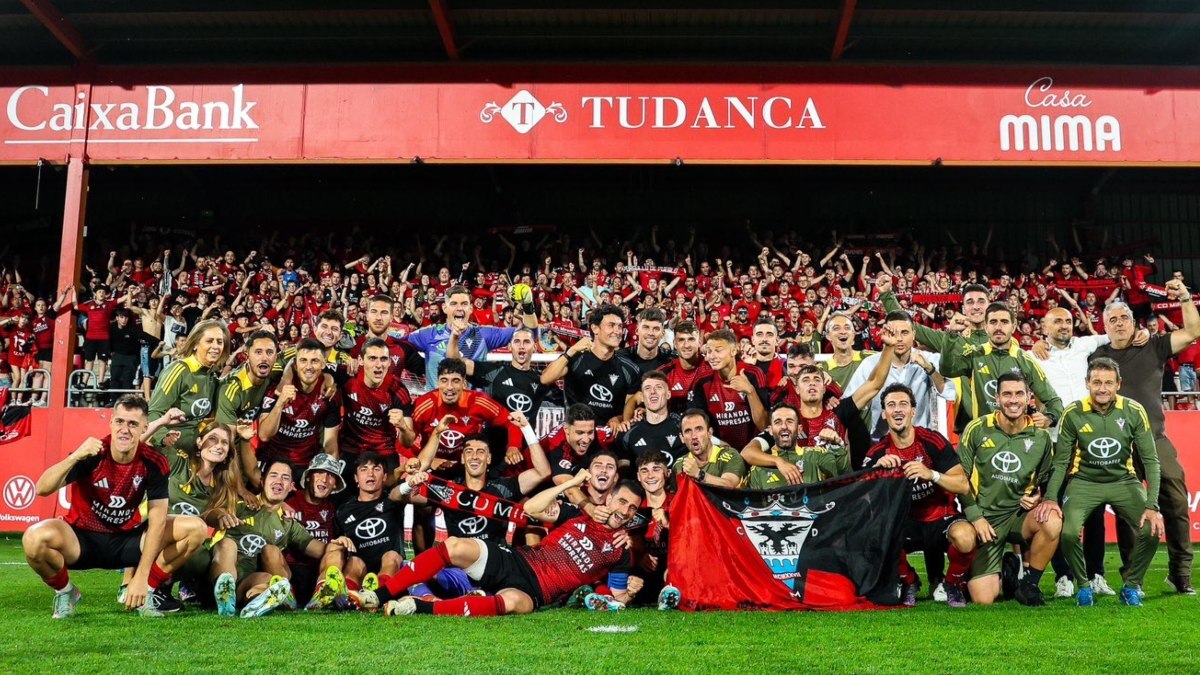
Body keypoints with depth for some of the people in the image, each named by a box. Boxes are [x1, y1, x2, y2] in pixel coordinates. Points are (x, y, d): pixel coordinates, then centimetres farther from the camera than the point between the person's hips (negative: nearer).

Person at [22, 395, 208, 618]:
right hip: (82, 540, -1)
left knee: (196, 528, -17)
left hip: (128, 540, 2)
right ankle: (64, 592, -2)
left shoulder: (154, 463, -14)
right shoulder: (92, 455, -18)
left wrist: (141, 576, -26)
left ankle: (148, 590, 0)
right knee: (35, 538, -34)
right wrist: (75, 456, -42)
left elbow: (156, 520, -18)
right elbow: (42, 489, -27)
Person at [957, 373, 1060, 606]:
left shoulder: (1040, 436, 2)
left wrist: (1039, 497, -6)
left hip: (1018, 516, 3)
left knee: (1053, 523, -33)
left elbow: (1046, 480, 16)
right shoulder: (977, 429, -5)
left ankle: (1028, 585, -9)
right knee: (983, 600, -13)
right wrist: (975, 517, -9)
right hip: (984, 519, -2)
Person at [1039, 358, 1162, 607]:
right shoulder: (1073, 413, -11)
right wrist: (1050, 498, -16)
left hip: (1124, 481, 1)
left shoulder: (1134, 411, -10)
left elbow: (1150, 460, -7)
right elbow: (1061, 461, -4)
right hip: (1084, 482, -1)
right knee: (1069, 533, -25)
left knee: (1152, 530, -21)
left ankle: (1130, 585, 6)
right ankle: (1084, 585, 4)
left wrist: (1152, 506, -15)